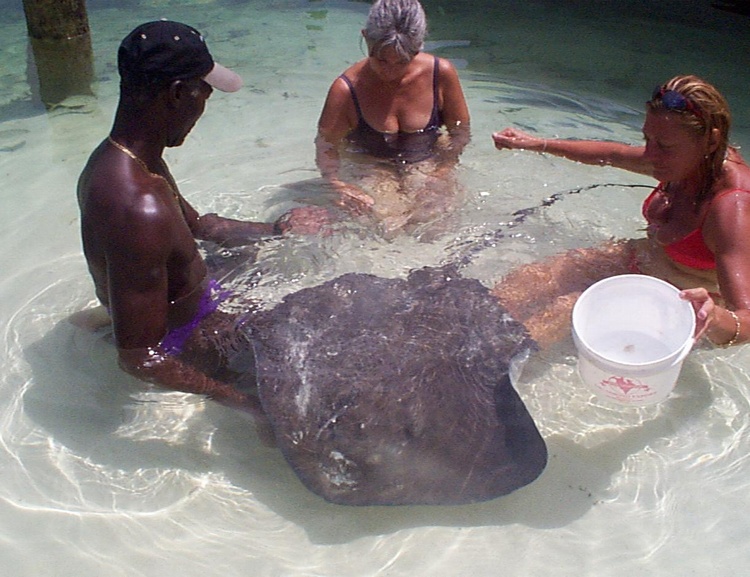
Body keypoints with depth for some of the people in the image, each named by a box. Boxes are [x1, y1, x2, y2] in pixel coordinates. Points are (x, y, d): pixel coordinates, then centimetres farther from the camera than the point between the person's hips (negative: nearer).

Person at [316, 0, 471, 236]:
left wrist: (441, 172, -14)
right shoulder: (346, 89, -15)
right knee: (382, 215, -33)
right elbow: (326, 144, -11)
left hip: (426, 165, 3)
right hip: (370, 168, -2)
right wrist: (338, 185, -30)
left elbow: (460, 131, 2)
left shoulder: (440, 74, -9)